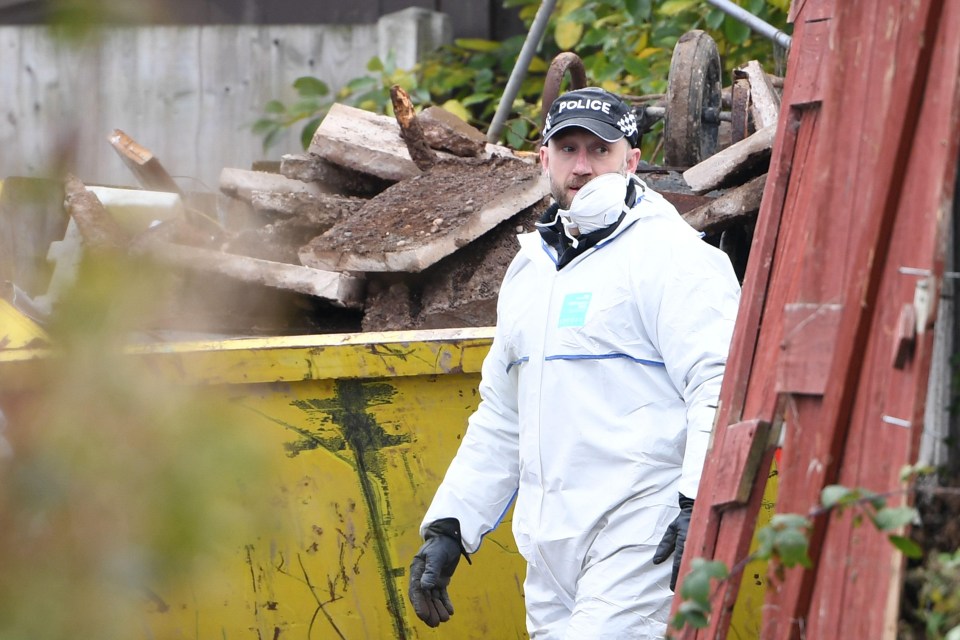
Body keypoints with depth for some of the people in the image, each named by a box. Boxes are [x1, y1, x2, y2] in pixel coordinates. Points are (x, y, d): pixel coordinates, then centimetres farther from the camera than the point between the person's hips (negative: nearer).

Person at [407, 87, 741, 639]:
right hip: (552, 546, 8)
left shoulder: (670, 254, -4)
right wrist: (447, 526, 22)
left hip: (641, 535, -8)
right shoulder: (530, 270, 22)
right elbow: (500, 420, 29)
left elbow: (720, 385, -14)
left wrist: (701, 507, -25)